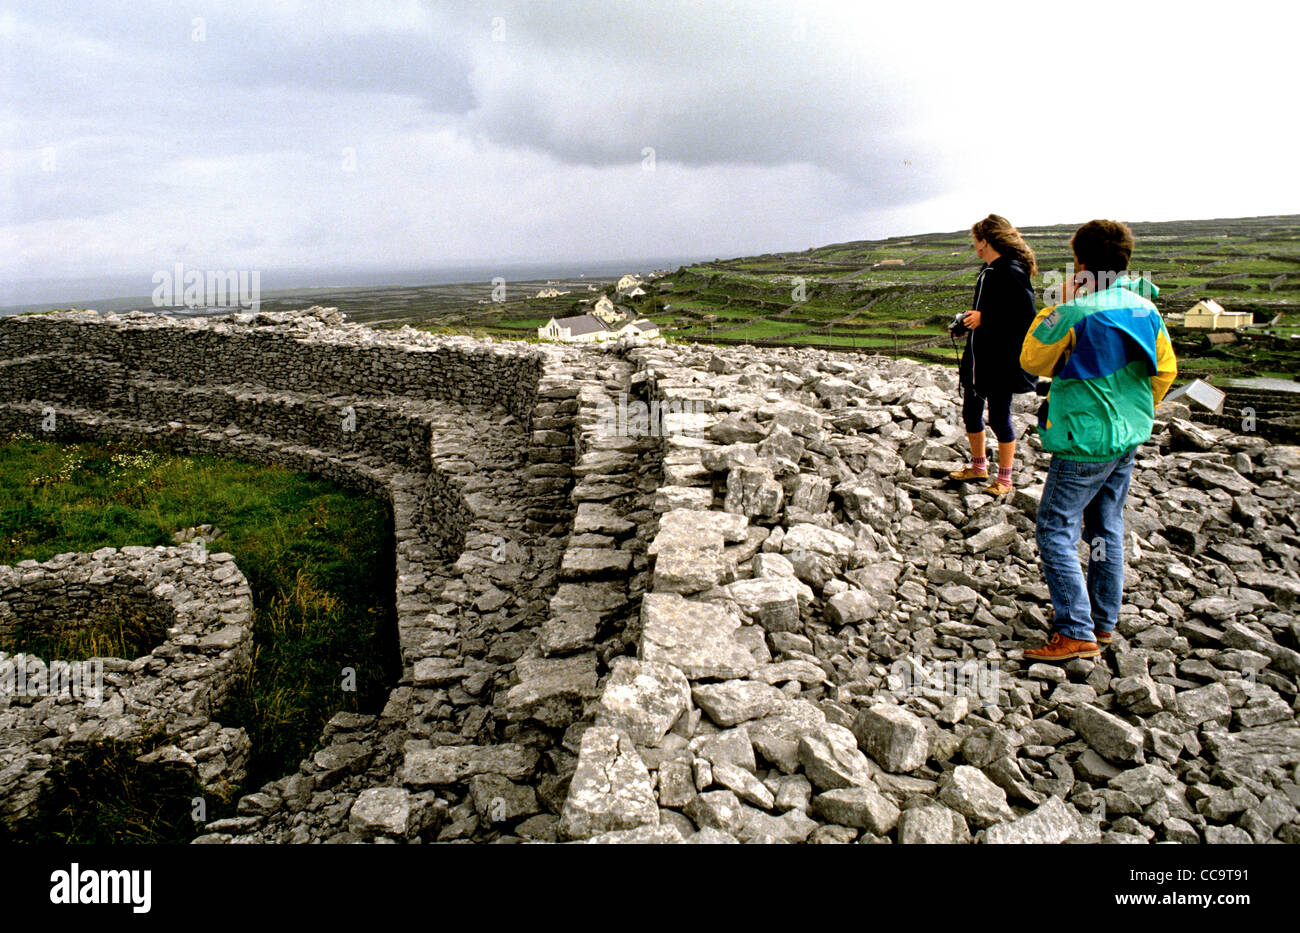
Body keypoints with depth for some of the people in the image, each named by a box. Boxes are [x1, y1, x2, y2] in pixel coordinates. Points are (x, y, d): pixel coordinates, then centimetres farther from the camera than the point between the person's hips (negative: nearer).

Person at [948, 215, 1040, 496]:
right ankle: (978, 466, 35)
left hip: (1001, 362, -9)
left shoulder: (1011, 272, -17)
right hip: (977, 358, 10)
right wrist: (968, 322, 10)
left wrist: (984, 319, -20)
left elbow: (1026, 315, -23)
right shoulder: (988, 270, 12)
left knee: (999, 418, 1)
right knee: (971, 412, 17)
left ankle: (1004, 479, 15)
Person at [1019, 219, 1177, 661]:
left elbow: (1032, 360, -3)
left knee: (1055, 532, -3)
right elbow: (1165, 370, 13)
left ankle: (1076, 633, -6)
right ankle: (1103, 620, 28)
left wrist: (1057, 309, 1)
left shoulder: (1075, 314, -18)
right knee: (1107, 529, 17)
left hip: (1084, 441, -8)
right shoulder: (1146, 310, 4)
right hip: (1128, 439, 8)